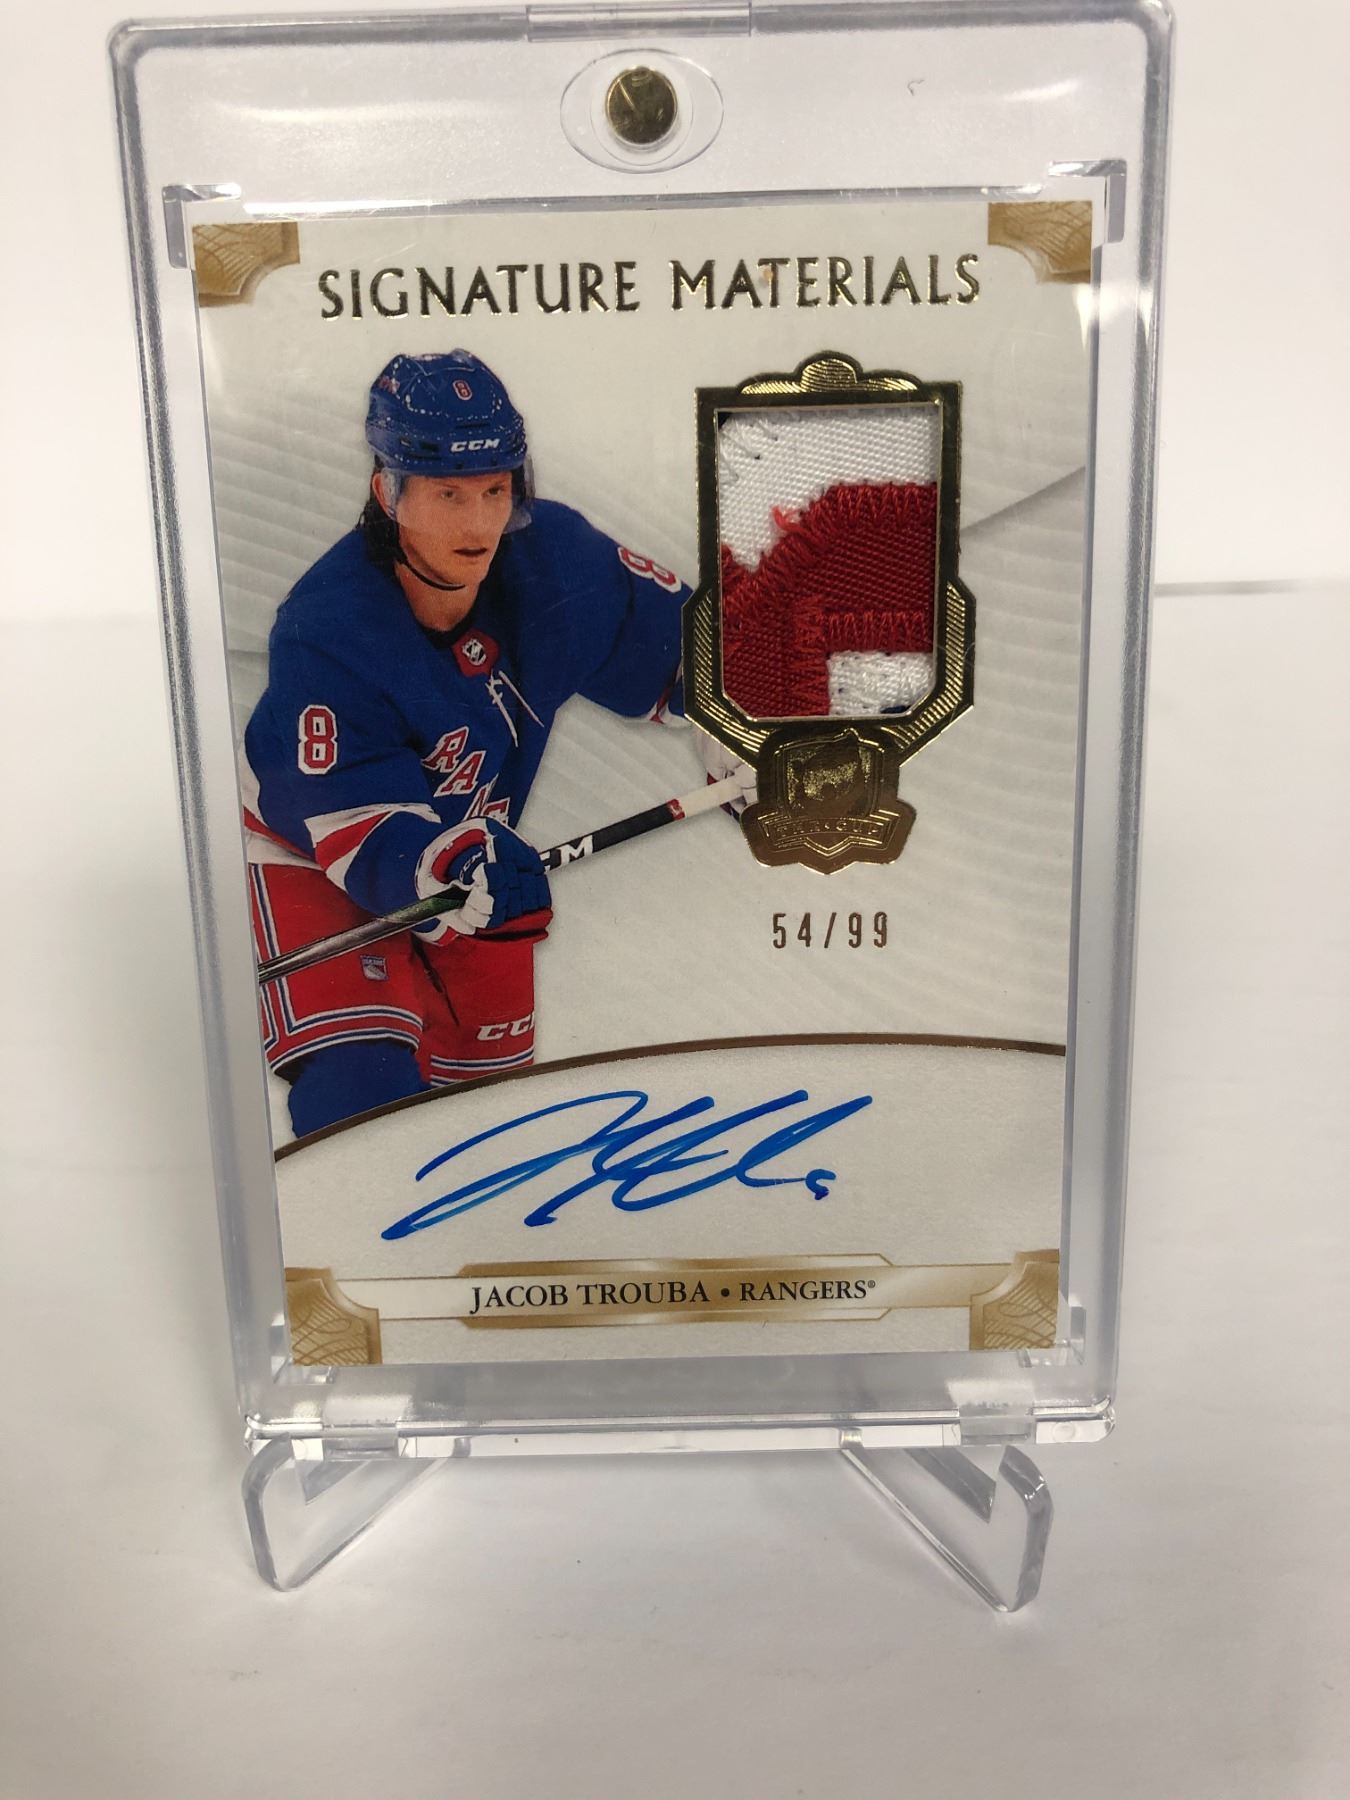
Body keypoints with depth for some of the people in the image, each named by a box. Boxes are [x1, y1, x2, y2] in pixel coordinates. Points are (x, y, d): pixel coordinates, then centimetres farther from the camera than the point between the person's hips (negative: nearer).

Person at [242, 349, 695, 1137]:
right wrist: (449, 867, -50)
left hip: (474, 849, 5)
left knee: (488, 1079, 15)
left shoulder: (553, 555, -20)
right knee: (363, 1086, -21)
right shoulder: (325, 634, -33)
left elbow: (672, 636, -3)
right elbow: (358, 823, -33)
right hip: (309, 856, -5)